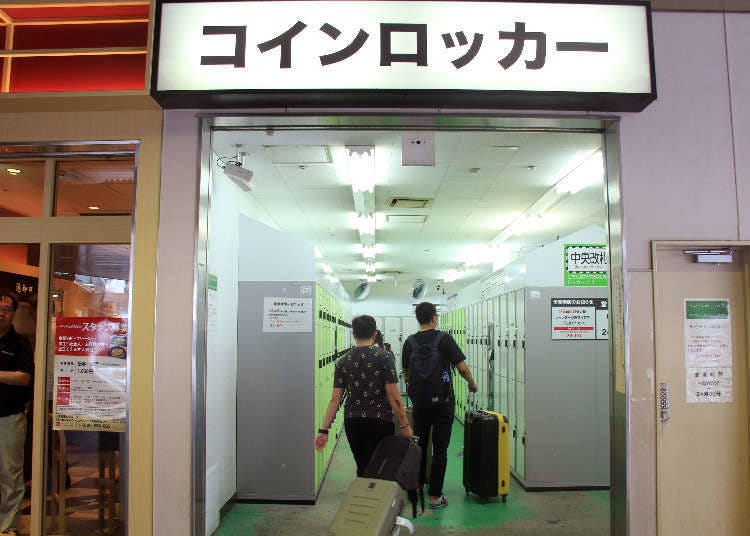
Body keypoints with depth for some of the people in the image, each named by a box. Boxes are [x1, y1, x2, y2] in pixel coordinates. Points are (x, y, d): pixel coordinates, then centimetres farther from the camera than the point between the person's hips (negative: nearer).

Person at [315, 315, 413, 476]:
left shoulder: (342, 362, 2)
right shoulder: (384, 357, -7)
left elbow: (335, 399, -3)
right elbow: (393, 396, -11)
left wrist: (324, 430, -1)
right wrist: (404, 425, -4)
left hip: (352, 422, 3)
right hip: (380, 421, -3)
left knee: (362, 467, 16)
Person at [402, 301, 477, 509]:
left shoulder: (409, 342, 1)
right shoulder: (444, 339, -12)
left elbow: (405, 373, 9)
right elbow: (462, 367, -11)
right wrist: (472, 383, 8)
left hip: (419, 401, 4)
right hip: (442, 402, -4)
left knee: (419, 444, 19)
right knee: (440, 448, 2)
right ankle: (435, 496, 6)